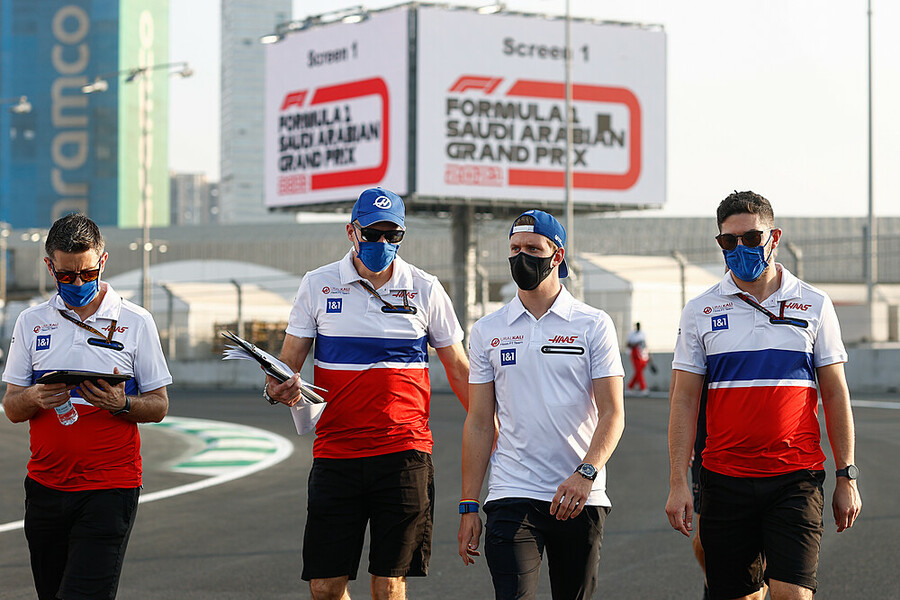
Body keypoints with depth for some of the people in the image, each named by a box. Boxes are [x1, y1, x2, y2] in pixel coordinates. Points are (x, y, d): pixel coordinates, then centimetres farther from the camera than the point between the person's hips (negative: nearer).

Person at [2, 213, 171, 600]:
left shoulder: (135, 322, 1)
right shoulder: (31, 322, 8)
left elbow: (158, 406, 3)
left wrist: (120, 403, -17)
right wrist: (34, 398, -14)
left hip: (110, 485, -3)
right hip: (45, 485, 4)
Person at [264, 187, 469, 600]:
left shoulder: (425, 290, 5)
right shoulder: (318, 285, 5)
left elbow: (458, 368, 13)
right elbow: (289, 361, 7)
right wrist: (278, 388, -16)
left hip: (404, 453, -1)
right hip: (335, 453, 1)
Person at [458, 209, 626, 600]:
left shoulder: (593, 325, 2)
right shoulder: (487, 331, 8)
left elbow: (612, 413, -3)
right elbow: (479, 424, 9)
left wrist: (586, 473, -20)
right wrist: (468, 506, 3)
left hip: (581, 497, 0)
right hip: (511, 495, 0)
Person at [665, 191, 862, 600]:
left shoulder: (814, 305, 6)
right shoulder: (700, 312, 6)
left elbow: (835, 394, 8)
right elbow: (684, 401, 4)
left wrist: (847, 477, 4)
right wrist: (678, 483, -4)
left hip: (796, 478, -1)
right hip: (724, 481, 1)